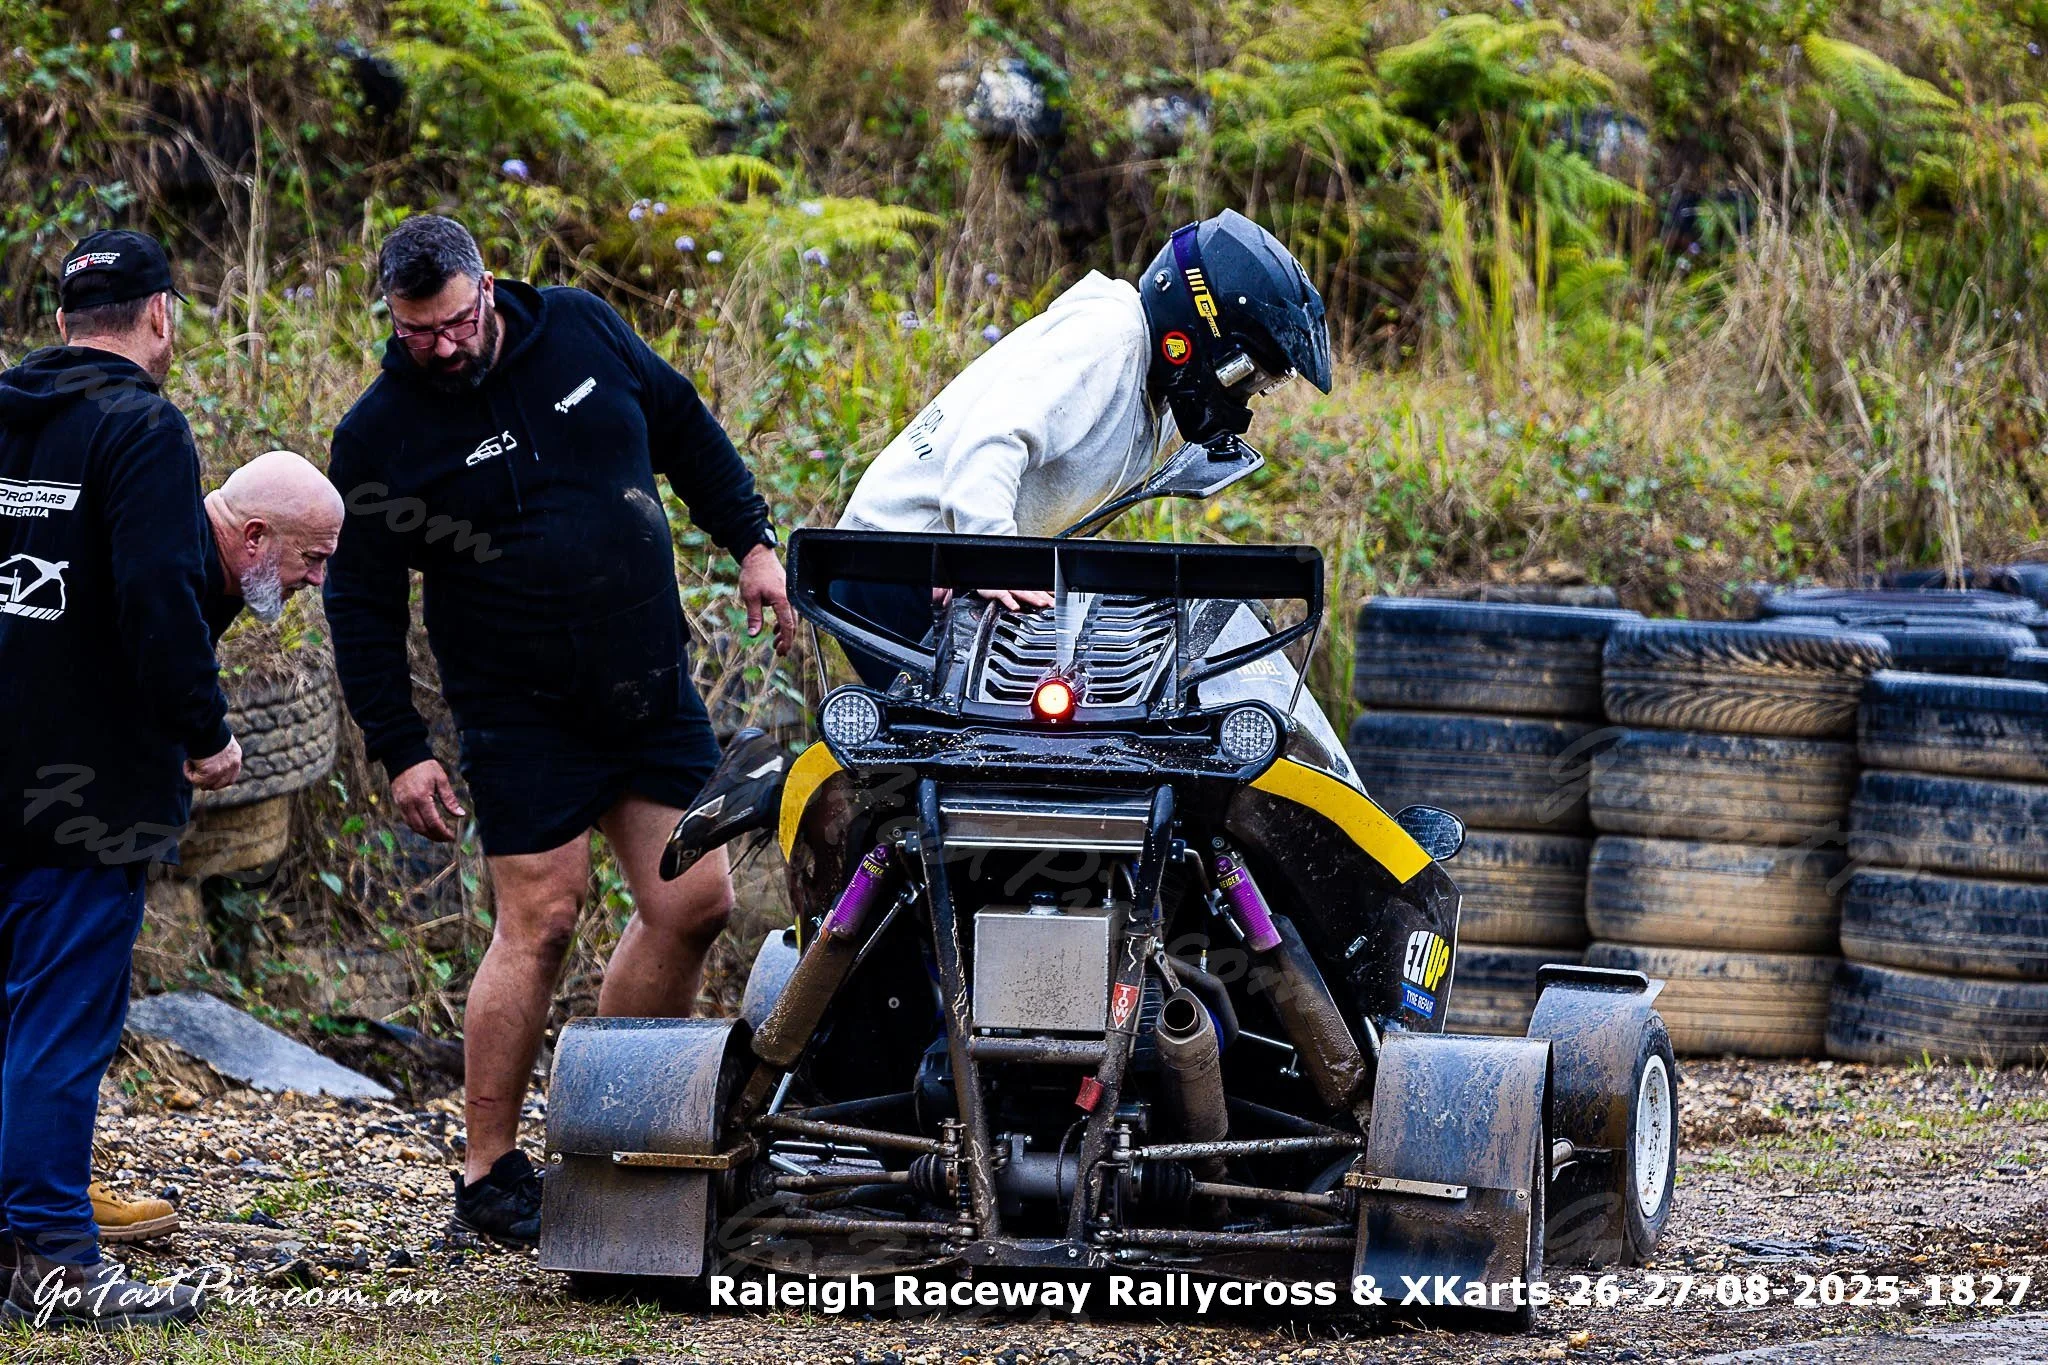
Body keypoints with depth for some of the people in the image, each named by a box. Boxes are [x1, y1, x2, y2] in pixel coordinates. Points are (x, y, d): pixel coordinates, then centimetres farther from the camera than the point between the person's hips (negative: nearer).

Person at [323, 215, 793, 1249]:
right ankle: (488, 1173, -1)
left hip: (654, 688, 4)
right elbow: (360, 604, -4)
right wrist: (399, 751, -9)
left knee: (693, 905, 0)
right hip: (522, 710, -4)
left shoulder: (582, 331, 0)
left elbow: (684, 429, 17)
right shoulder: (380, 435, -8)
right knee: (537, 924, -9)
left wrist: (750, 543, 12)